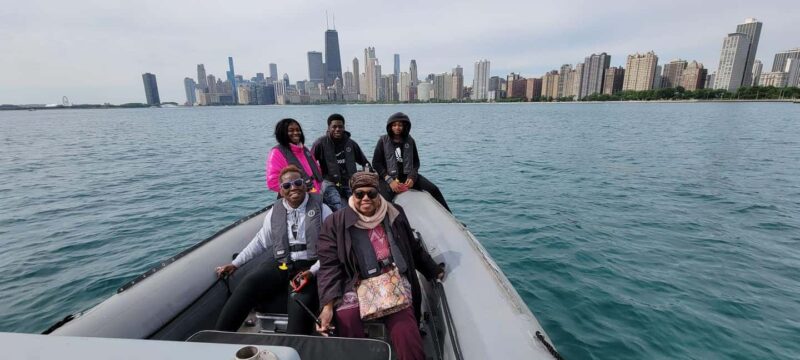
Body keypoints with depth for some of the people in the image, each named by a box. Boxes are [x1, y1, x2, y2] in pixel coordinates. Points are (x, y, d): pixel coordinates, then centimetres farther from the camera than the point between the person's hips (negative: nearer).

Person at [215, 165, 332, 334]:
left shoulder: (321, 209, 0)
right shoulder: (274, 212, 12)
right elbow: (260, 241, 21)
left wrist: (312, 271, -16)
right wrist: (235, 264, 15)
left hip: (309, 266, -3)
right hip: (280, 264, 3)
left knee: (300, 306, -28)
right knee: (247, 285, -20)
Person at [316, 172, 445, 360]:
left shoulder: (395, 214, 12)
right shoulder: (336, 222, 4)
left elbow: (414, 249, 23)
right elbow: (329, 266, -1)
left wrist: (434, 271, 24)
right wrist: (328, 306, -11)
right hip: (354, 288, 0)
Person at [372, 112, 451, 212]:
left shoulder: (410, 141, 7)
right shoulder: (383, 141, 1)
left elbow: (416, 162, 10)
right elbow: (376, 163, -2)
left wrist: (412, 177, -9)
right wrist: (390, 180, -13)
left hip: (408, 176, 2)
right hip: (389, 177, -2)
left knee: (433, 189, -11)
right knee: (384, 200, -30)